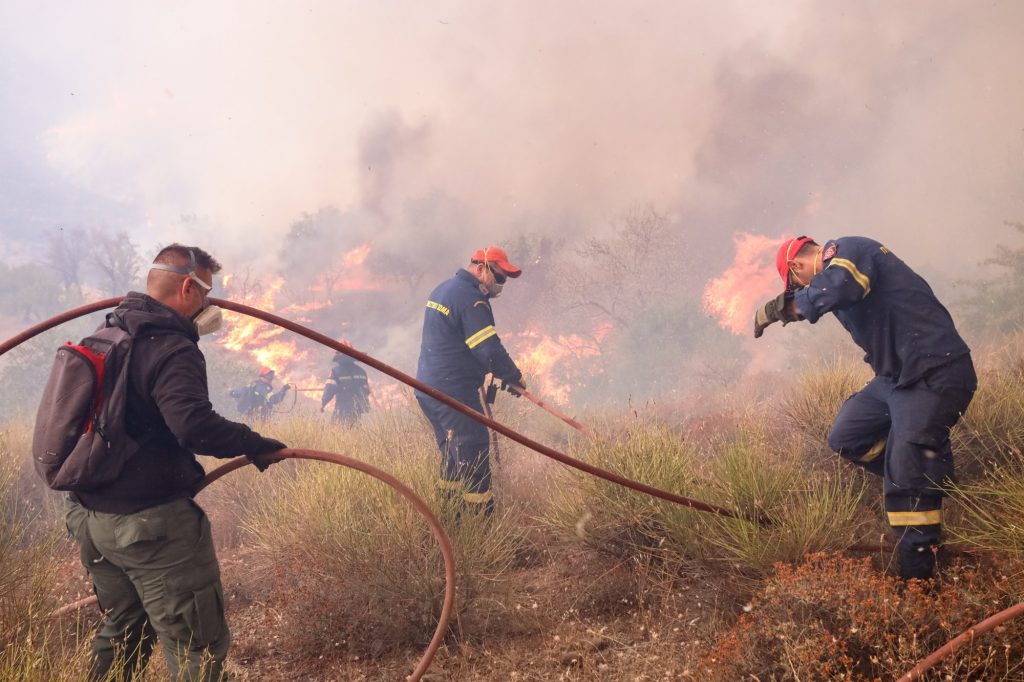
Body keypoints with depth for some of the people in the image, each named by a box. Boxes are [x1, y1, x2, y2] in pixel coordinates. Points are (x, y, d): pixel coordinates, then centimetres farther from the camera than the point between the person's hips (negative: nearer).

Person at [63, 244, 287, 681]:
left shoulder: (107, 335, 10)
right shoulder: (173, 350, -19)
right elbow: (195, 427, -32)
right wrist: (257, 445, -22)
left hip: (88, 515, 9)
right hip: (152, 523, -9)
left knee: (122, 630, 26)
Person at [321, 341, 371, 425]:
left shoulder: (335, 370, -9)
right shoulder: (360, 371, 6)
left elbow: (330, 390, -12)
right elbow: (366, 390, 9)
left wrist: (323, 403, -2)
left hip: (342, 409, -5)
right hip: (357, 409, 5)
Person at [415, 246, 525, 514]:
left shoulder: (443, 289, 15)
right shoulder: (471, 299, -17)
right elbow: (489, 349, -23)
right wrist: (514, 378, -9)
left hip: (427, 388, 10)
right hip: (453, 391, -10)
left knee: (453, 455, 18)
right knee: (473, 454, -6)